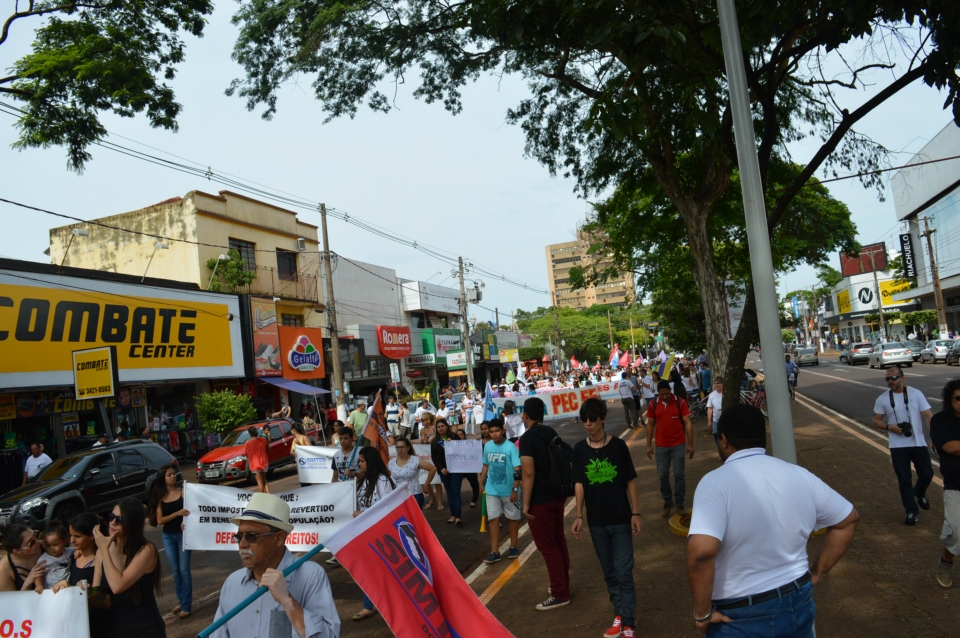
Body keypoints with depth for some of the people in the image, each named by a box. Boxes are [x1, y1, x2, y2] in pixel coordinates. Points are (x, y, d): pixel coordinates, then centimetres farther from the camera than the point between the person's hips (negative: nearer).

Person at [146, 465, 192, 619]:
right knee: (175, 570, 13)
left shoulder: (183, 492, -5)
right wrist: (177, 513, -18)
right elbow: (159, 520, -4)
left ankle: (187, 606, 3)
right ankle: (181, 602, 26)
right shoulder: (159, 497, 1)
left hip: (183, 534, -3)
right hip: (168, 536, 3)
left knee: (184, 570, -2)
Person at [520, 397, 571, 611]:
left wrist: (526, 503, -18)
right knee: (558, 541, 19)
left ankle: (560, 594, 10)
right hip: (557, 495, 8)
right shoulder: (552, 433, 6)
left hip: (540, 500, -8)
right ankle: (563, 584, 32)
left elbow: (529, 472, -24)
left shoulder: (527, 437, -18)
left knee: (547, 547, 2)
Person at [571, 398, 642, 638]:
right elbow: (579, 483, 1)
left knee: (624, 572, -1)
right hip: (596, 521, 3)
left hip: (621, 519, -3)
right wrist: (579, 516, -1)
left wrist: (636, 513, -5)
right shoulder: (579, 449, -3)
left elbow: (630, 481, -3)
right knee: (609, 572, 14)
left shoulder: (618, 445, -9)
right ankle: (619, 615, 28)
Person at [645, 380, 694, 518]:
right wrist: (649, 445, 3)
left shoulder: (680, 402, -9)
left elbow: (688, 423, -6)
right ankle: (667, 503, 22)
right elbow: (650, 425, 4)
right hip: (661, 446, 2)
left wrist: (690, 444, -8)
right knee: (663, 475, 7)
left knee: (679, 474, 3)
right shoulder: (653, 404, -3)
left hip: (678, 444, -2)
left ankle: (679, 503, 15)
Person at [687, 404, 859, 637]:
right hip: (798, 604, 5)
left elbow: (701, 551, -33)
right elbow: (848, 519, 12)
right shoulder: (800, 475, -1)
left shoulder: (716, 482, -21)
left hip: (740, 618, -5)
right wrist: (815, 573, 13)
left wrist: (702, 613, -20)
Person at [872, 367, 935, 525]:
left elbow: (928, 415, -6)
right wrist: (889, 427, -16)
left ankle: (919, 494, 41)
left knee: (927, 474, 8)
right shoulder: (882, 399, -2)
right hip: (898, 445, 0)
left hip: (918, 442, 0)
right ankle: (912, 511, 16)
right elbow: (876, 420, 5)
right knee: (904, 479, 2)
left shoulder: (916, 394, -3)